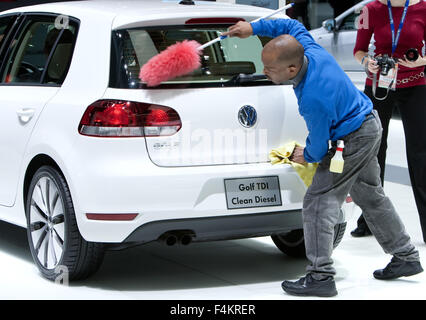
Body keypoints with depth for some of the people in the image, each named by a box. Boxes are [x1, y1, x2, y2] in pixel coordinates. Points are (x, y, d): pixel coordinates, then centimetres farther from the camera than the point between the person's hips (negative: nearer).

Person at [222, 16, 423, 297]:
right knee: (371, 196, 23)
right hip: (369, 125, 10)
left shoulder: (313, 99, -37)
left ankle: (320, 276, -8)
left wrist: (307, 156, 2)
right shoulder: (310, 51, -15)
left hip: (353, 141, -10)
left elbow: (318, 148, -21)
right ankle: (406, 257, 34)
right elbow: (293, 25, 10)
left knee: (319, 202, -9)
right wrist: (254, 28, 5)